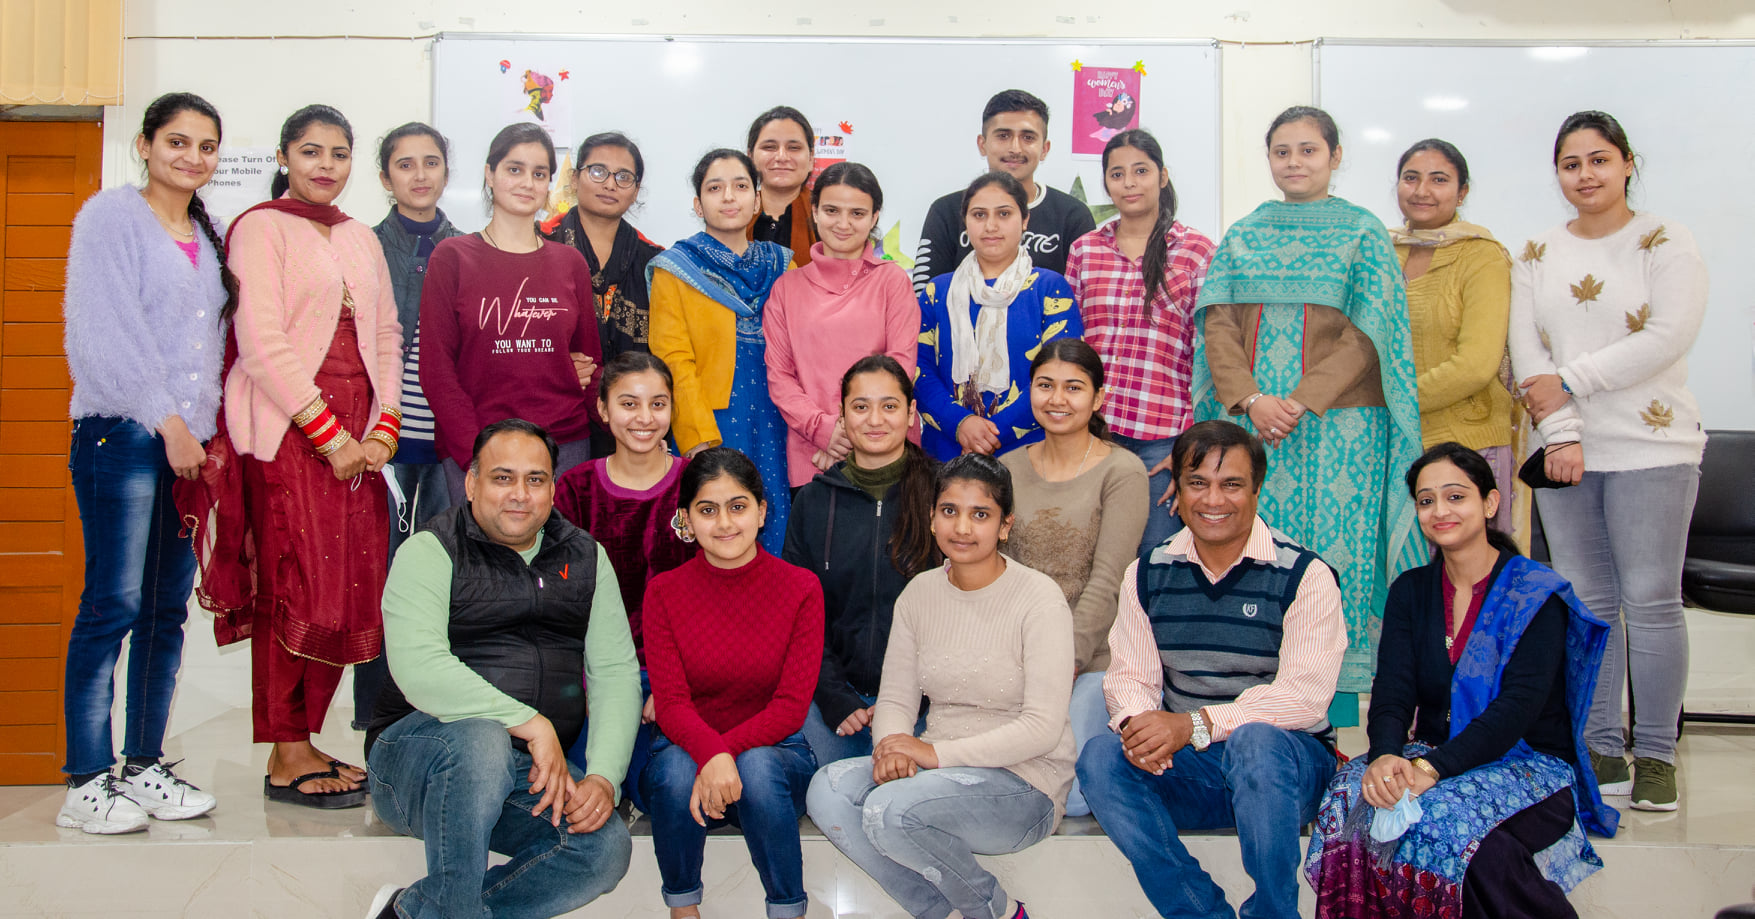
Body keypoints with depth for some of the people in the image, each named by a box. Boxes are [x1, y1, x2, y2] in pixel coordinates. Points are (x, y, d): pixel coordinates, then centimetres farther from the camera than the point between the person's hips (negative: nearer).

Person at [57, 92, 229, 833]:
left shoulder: (207, 237, 18)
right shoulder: (112, 216, -1)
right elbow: (107, 331, -10)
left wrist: (204, 428, 8)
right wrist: (167, 420, -13)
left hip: (190, 439, 7)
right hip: (123, 435, -6)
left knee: (168, 609, 7)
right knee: (113, 604, -8)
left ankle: (144, 765, 16)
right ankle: (85, 781, 0)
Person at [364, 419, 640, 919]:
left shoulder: (586, 558, 10)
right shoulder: (430, 551, -3)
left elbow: (616, 672, 3)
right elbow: (418, 667, -20)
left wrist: (604, 776, -13)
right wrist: (530, 723, -24)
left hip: (537, 767, 4)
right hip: (418, 751, -4)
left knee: (607, 848, -23)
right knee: (481, 741, -37)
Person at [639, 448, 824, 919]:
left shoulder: (802, 589, -5)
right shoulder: (664, 591, -2)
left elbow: (792, 707, -10)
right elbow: (671, 704, -11)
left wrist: (730, 751, -27)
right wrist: (711, 754, -32)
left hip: (775, 751, -1)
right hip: (686, 749, 1)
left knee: (758, 769, -34)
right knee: (677, 769, -33)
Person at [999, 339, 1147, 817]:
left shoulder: (1123, 471, -3)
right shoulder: (1009, 469, 11)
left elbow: (1106, 582, -10)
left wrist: (1067, 660, -18)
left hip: (1094, 660, -3)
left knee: (1069, 795, -21)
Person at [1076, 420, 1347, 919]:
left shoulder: (1305, 575, -5)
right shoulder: (1148, 574, 8)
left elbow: (1304, 694, -15)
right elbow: (1129, 675, 5)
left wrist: (1195, 724, -25)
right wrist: (1137, 721, -20)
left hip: (1287, 757, -3)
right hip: (1185, 768, 3)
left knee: (1254, 741, -37)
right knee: (1100, 756, -25)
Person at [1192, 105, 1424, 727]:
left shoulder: (1364, 233, 5)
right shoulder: (1243, 236, 14)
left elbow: (1368, 333, -4)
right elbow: (1218, 325, 7)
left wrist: (1300, 403, -14)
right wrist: (1251, 400, -9)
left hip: (1337, 426, -3)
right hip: (1249, 423, 3)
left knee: (1332, 558, -4)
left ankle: (1334, 731, 4)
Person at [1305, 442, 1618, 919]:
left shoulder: (1537, 594, -5)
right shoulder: (1410, 592, 10)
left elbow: (1517, 707, -17)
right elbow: (1392, 693, -1)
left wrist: (1432, 768, -31)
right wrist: (1385, 756, -25)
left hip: (1529, 765, -3)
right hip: (1435, 757, 3)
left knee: (1441, 814, -36)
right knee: (1352, 795, -30)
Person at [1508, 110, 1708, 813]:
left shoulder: (1664, 242, 1)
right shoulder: (1538, 254, 14)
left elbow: (1668, 338, -11)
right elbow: (1526, 348, 5)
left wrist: (1567, 383, -11)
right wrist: (1558, 431, -8)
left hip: (1651, 446, -3)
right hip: (1566, 450, 4)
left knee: (1651, 601, -4)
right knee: (1586, 602, 5)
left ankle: (1655, 754, 7)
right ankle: (1600, 751, 13)